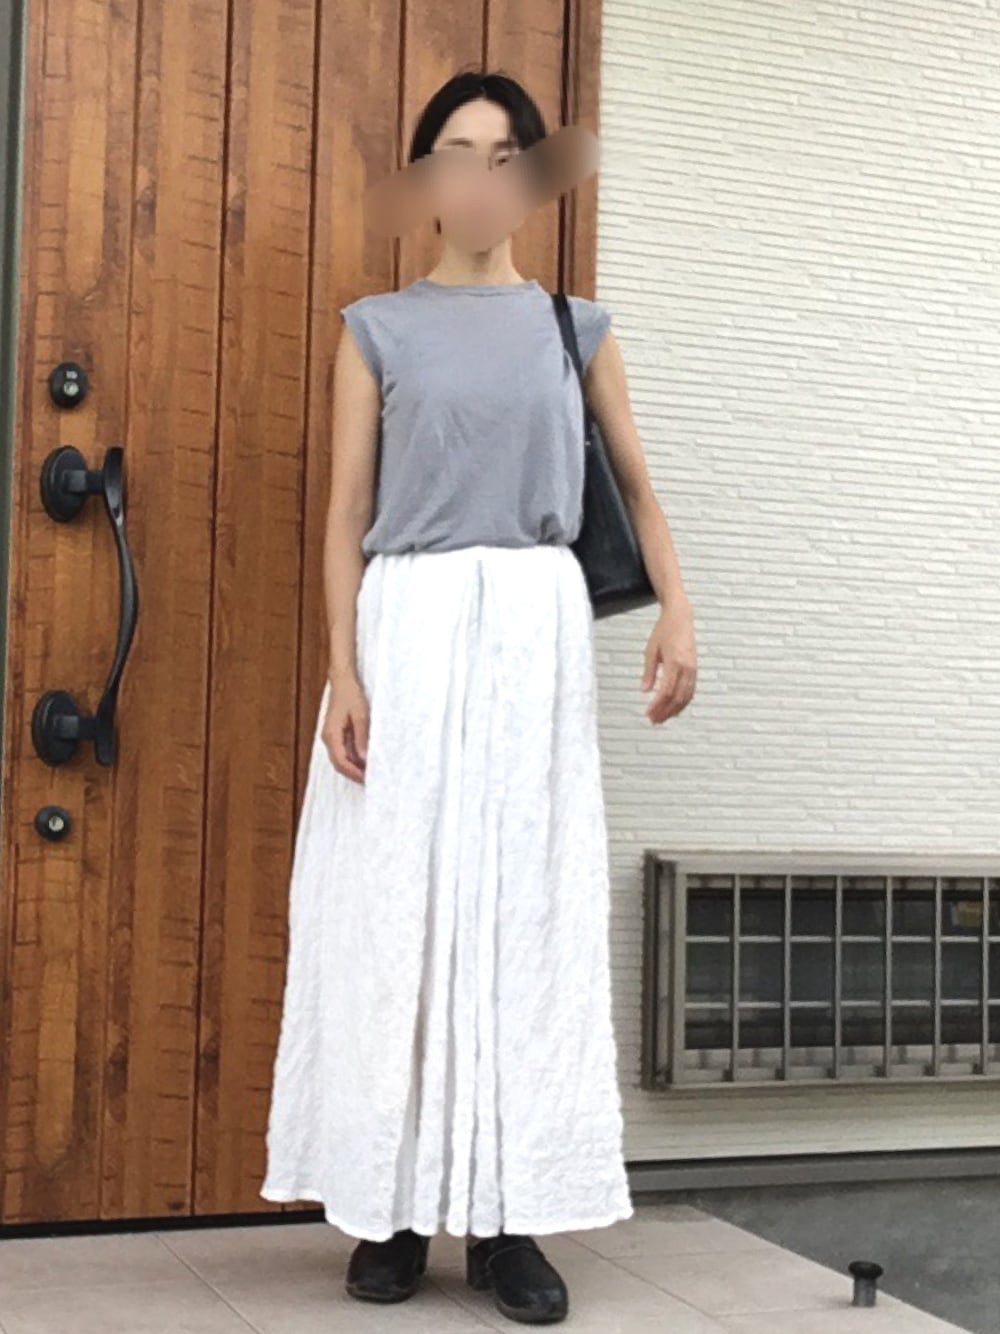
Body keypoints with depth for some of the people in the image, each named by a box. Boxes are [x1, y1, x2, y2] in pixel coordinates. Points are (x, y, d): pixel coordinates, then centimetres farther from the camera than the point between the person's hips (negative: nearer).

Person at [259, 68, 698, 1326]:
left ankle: (508, 1213, 7)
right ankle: (394, 1204, 8)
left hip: (537, 629, 1)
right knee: (398, 907, -1)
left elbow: (635, 481, 15)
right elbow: (346, 509, 3)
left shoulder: (576, 326, 12)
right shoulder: (377, 327, 7)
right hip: (409, 628, -1)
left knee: (529, 910, 1)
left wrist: (676, 611, -1)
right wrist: (343, 670, -8)